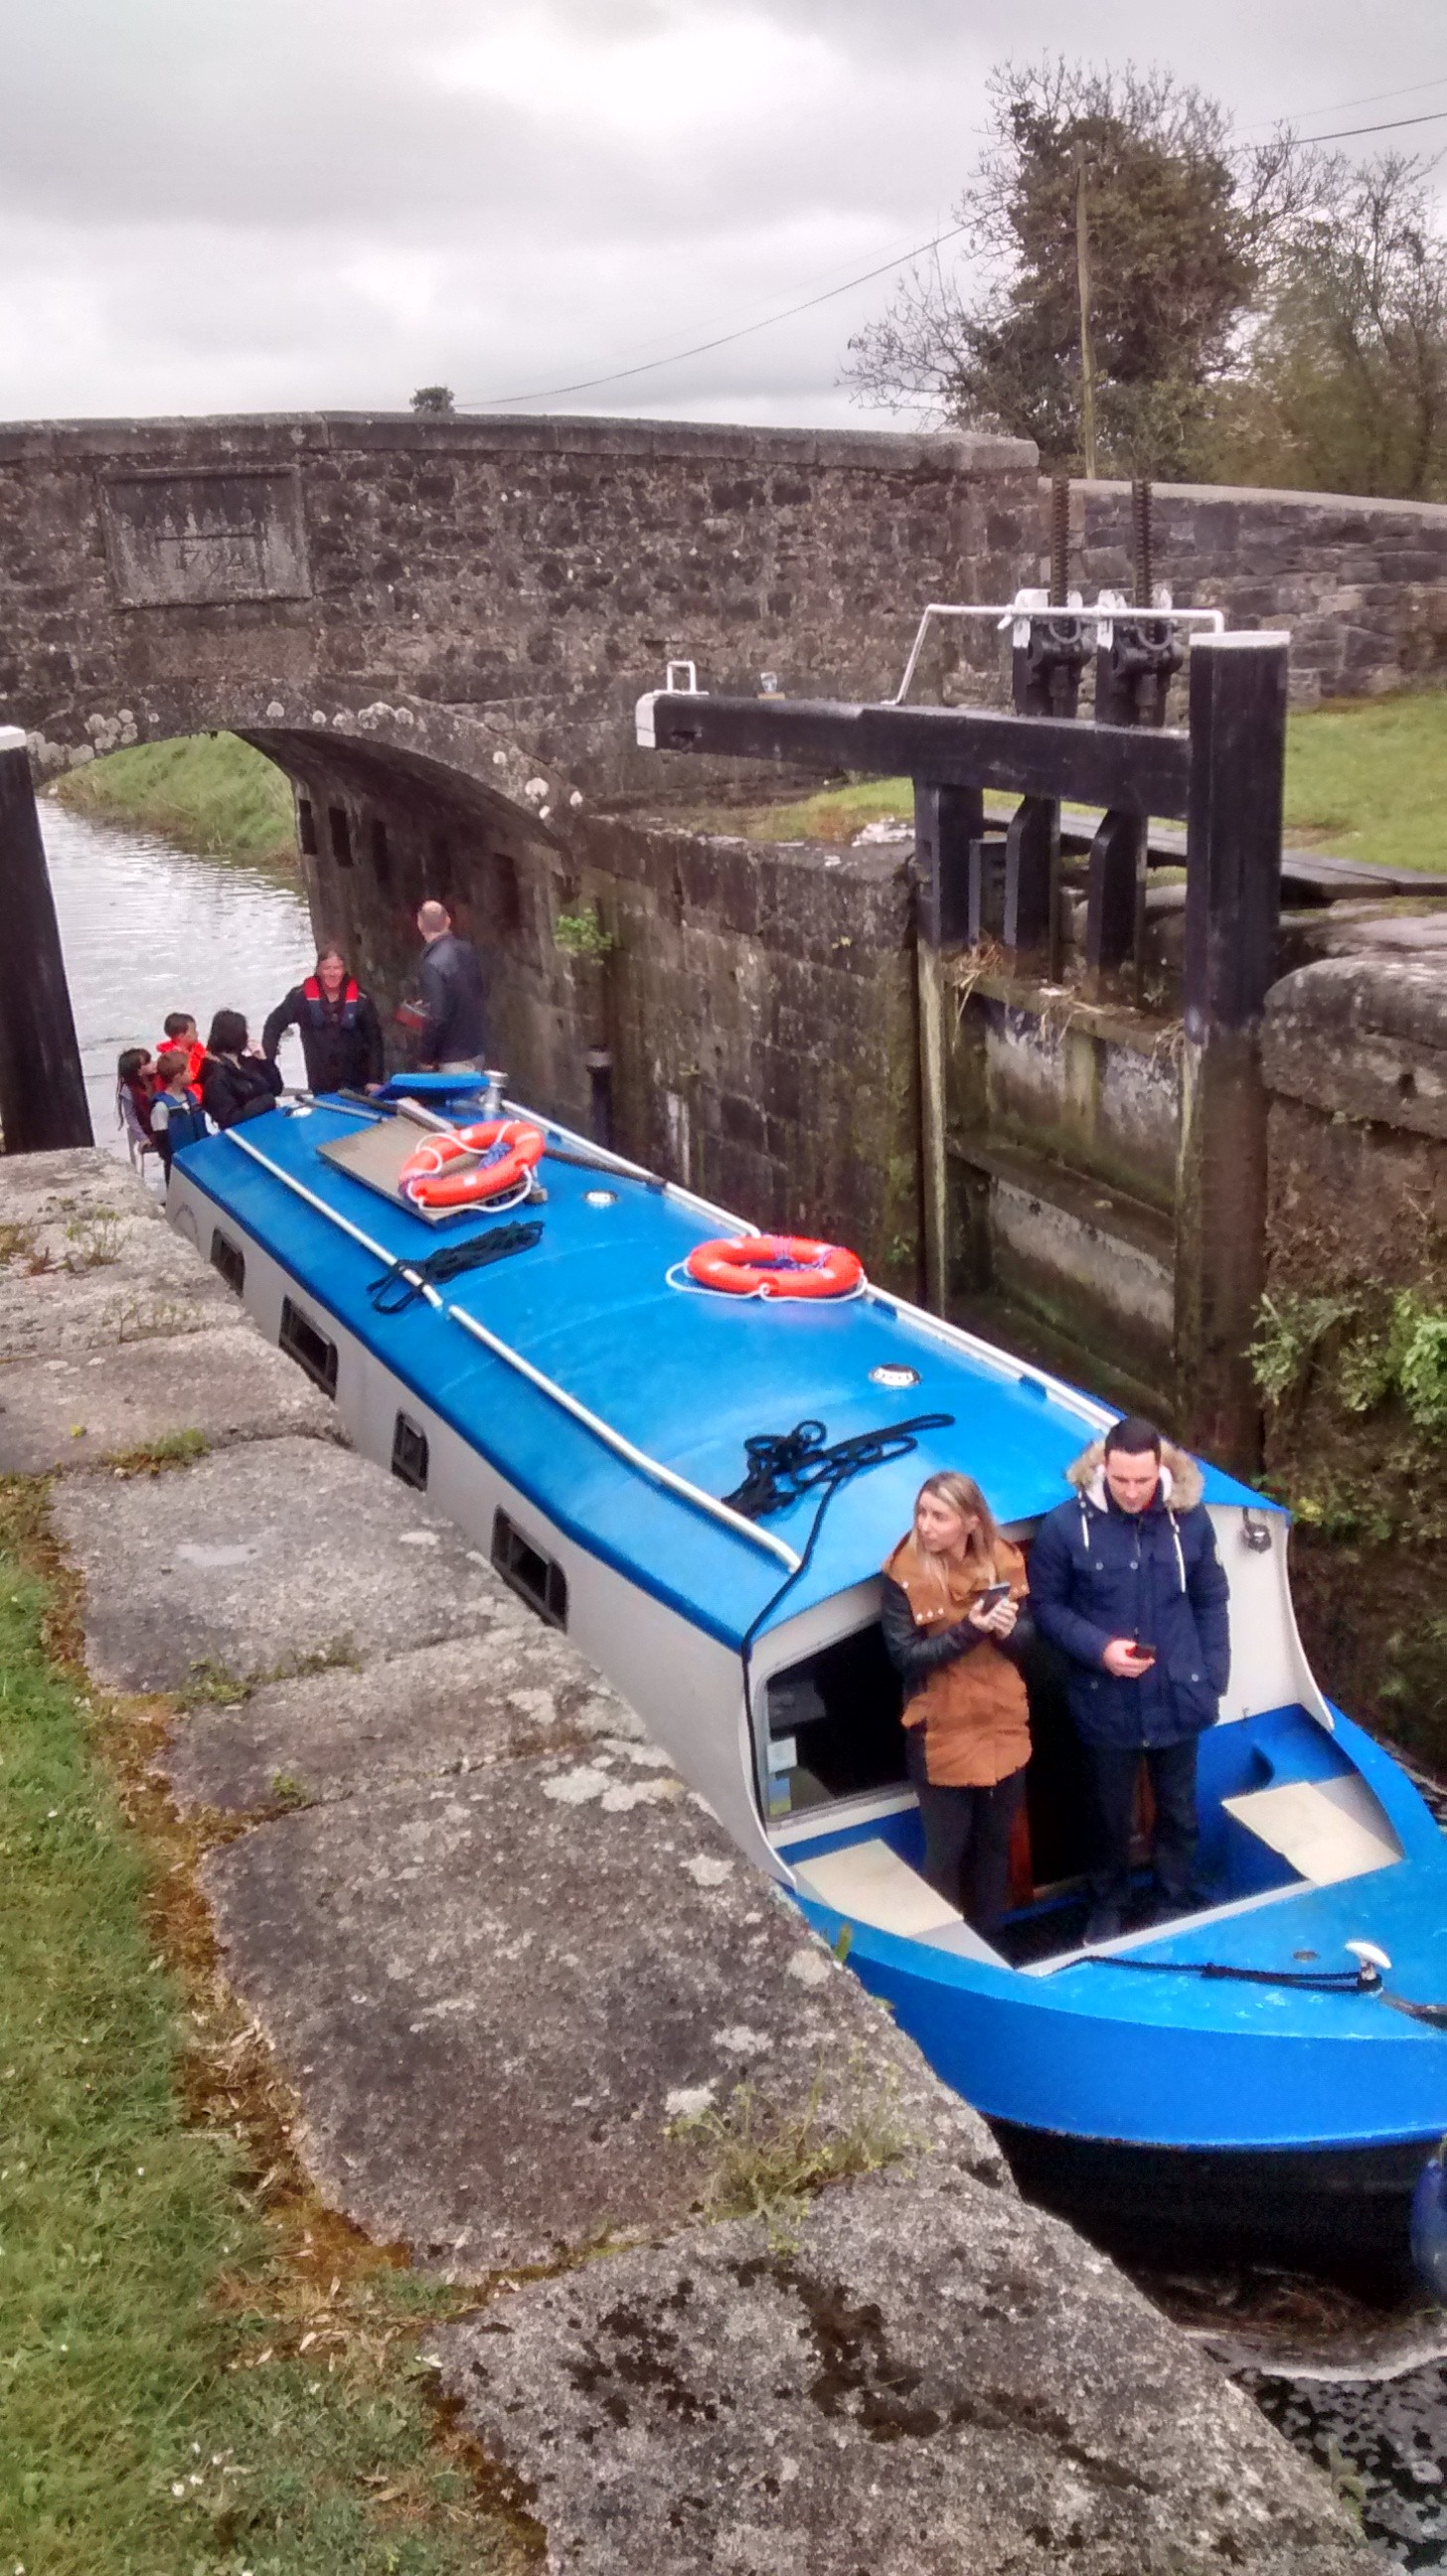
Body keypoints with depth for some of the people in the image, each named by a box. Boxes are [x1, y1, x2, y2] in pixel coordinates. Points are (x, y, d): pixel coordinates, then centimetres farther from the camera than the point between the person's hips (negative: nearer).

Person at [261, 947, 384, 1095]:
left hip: (356, 1083, 0)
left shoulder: (360, 999, -2)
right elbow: (275, 1023, 2)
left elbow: (374, 1039, 0)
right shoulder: (302, 996, -4)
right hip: (320, 1085, 0)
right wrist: (267, 1060, -9)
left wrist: (375, 1079, -6)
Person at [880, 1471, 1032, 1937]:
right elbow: (905, 1656, -18)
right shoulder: (905, 1575, -14)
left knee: (995, 1840, 18)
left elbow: (1028, 1640, 2)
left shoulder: (1003, 1562, -4)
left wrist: (1008, 1628, -21)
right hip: (942, 1734, -4)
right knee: (946, 1848, 6)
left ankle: (988, 1939, 34)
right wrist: (969, 1629, -28)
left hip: (1002, 1726, 4)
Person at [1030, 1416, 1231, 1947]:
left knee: (1177, 1809, 19)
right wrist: (1098, 1648, -19)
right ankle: (1107, 1906, 40)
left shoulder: (1190, 1518, -9)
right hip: (1106, 1703, -2)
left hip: (1178, 1698, 2)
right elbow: (1046, 1606, -6)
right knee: (1111, 1812, 17)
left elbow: (1210, 1602, 3)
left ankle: (1173, 1905, 40)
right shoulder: (1067, 1525, -17)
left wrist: (1213, 1677, 0)